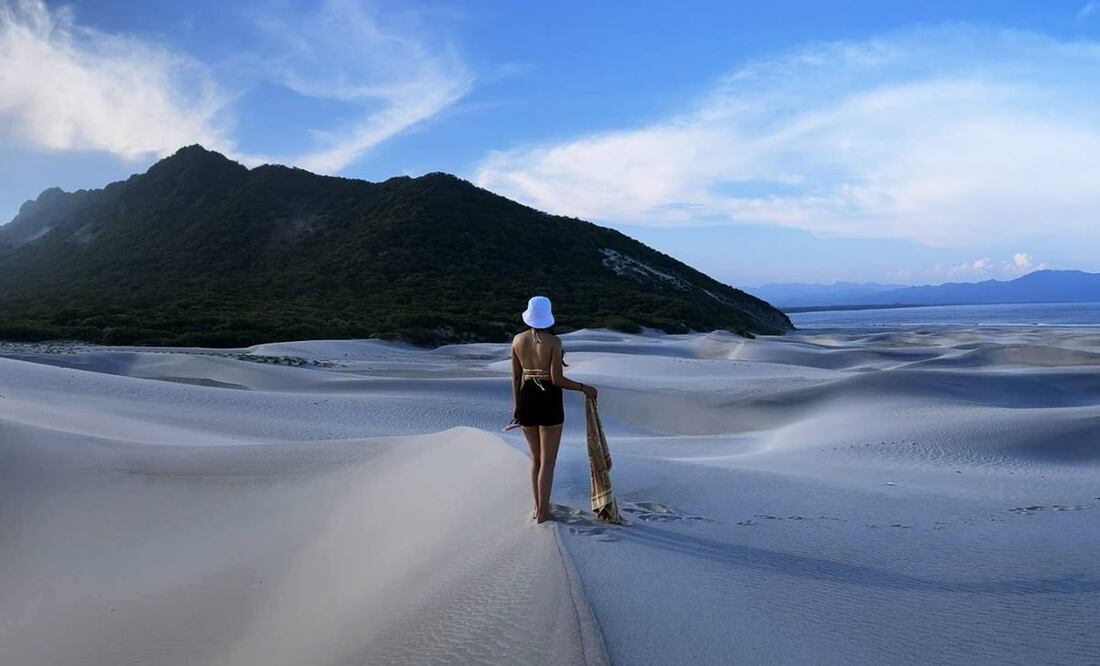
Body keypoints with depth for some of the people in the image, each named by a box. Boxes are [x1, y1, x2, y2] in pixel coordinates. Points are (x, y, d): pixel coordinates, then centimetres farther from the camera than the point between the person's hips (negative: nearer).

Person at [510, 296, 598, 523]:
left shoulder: (518, 340, 0)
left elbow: (515, 376, 5)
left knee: (536, 458, 19)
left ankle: (538, 507, 27)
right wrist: (584, 388, -3)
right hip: (549, 402, -5)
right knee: (548, 461, 5)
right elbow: (557, 379, -16)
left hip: (526, 400, 5)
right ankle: (543, 512, 9)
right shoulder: (554, 342, -13)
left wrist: (516, 404, 16)